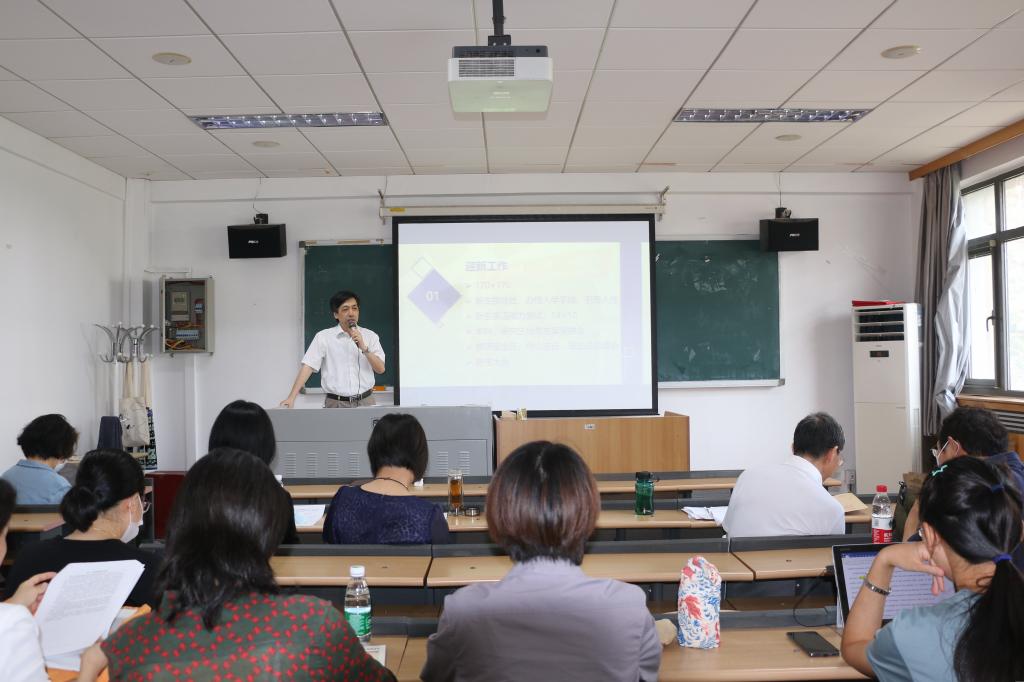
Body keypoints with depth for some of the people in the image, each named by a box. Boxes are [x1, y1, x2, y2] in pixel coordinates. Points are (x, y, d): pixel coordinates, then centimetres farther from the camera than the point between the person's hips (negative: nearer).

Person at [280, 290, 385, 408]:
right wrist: (291, 397, -17)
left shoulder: (370, 336, 4)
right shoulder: (323, 336, 0)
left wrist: (364, 348, -15)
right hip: (335, 403, -1)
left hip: (365, 401, 2)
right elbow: (308, 366, -7)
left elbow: (380, 369, -1)